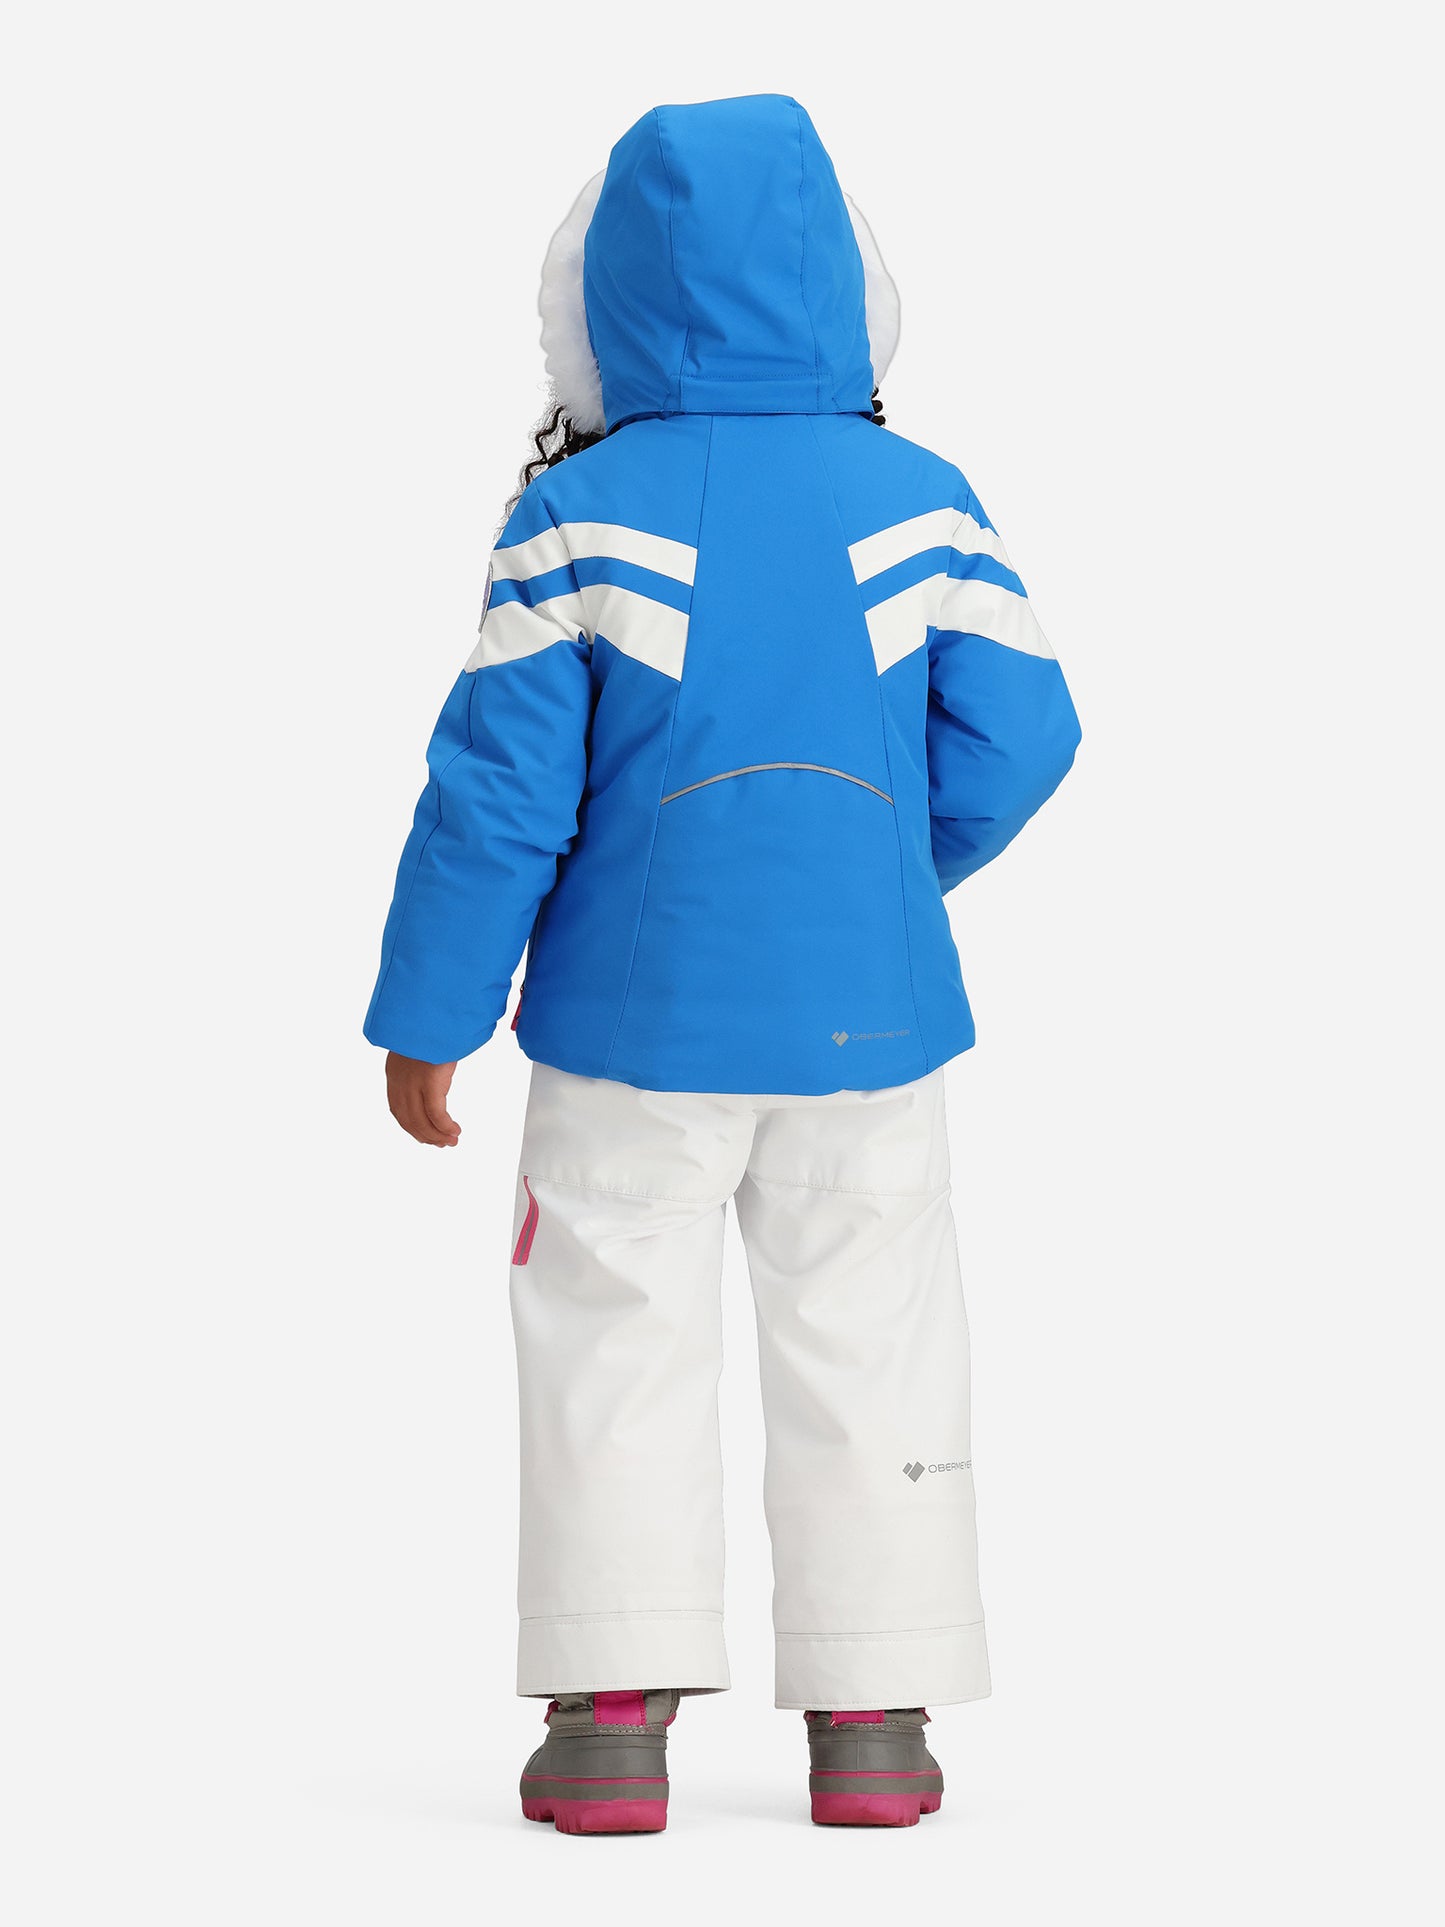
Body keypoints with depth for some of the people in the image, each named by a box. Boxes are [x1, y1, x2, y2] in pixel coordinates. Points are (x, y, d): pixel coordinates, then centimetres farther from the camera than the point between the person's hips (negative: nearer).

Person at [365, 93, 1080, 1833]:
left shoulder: (578, 526, -7)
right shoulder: (917, 507, -1)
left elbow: (499, 787, -7)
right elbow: (1010, 739, -1)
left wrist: (426, 1018, 1)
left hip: (634, 1024, -2)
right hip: (866, 1020, 2)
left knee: (617, 1347, 5)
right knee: (866, 1355, 9)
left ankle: (615, 1709, 2)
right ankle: (873, 1721, 11)